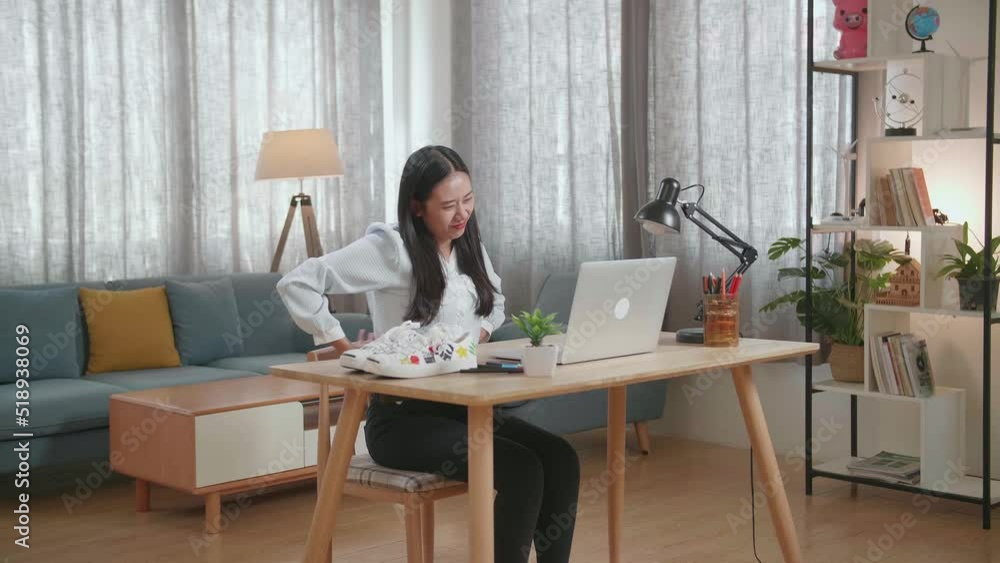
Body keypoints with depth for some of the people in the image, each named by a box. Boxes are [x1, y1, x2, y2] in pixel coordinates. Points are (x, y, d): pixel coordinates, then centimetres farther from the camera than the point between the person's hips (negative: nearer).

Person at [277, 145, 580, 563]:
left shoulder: (469, 246, 10)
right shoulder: (390, 247, -12)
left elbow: (495, 303, 30)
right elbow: (296, 284, -17)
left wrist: (479, 333, 9)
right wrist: (344, 347, -16)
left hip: (462, 405, 7)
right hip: (402, 417, -7)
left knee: (560, 458, -15)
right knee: (521, 470, -26)